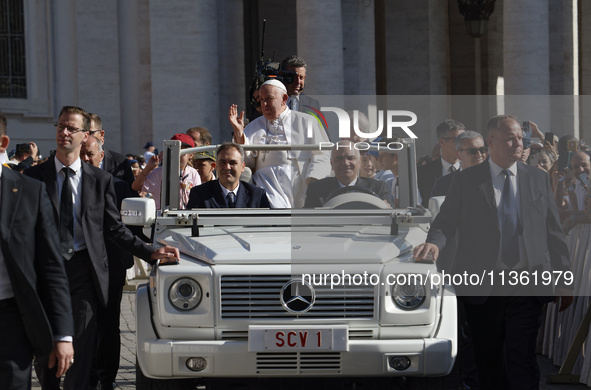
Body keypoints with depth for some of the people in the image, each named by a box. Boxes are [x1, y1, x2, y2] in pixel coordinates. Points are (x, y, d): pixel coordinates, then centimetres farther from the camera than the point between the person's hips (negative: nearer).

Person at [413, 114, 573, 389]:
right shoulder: (465, 181, 5)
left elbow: (553, 231, 11)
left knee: (522, 360, -9)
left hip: (526, 285, 0)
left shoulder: (538, 179, 10)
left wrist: (564, 279, 9)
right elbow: (445, 221, 2)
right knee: (488, 362, 9)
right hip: (482, 289, 0)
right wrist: (434, 243, -21)